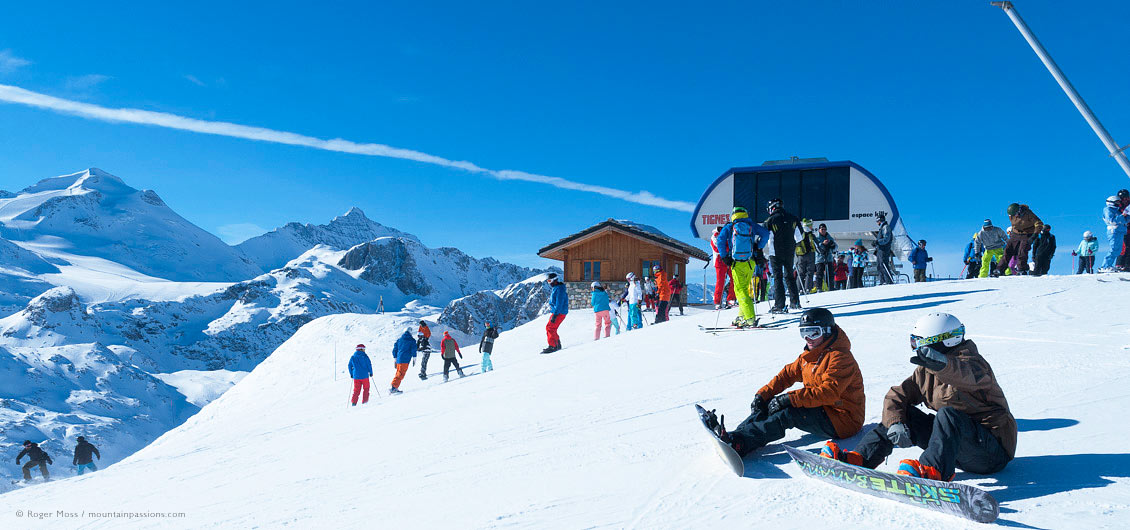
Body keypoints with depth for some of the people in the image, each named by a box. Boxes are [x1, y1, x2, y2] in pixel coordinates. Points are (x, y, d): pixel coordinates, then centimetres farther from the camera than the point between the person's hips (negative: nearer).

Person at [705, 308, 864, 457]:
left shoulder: (840, 358, -18)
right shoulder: (809, 355, 13)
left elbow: (828, 392, -29)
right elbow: (788, 374, 11)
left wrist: (790, 398, -33)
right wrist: (763, 394, -3)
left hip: (842, 420, -9)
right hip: (820, 410, 9)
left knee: (787, 414, -28)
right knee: (769, 404, -6)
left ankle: (739, 443, -38)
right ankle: (736, 435, -22)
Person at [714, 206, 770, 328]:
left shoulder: (728, 227, 2)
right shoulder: (752, 225, 8)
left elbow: (719, 241, -9)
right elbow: (765, 233, 1)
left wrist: (724, 257, -3)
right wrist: (759, 248, 9)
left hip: (737, 264, -3)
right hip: (750, 263, 3)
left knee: (740, 290, -3)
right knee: (744, 288, 17)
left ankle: (750, 318, -13)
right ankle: (742, 316, 18)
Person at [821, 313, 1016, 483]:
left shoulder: (971, 362, -16)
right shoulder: (926, 371, 8)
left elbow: (967, 375, -41)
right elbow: (896, 395, 5)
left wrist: (942, 364, -64)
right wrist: (895, 423, -15)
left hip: (993, 453, -8)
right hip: (956, 447, 8)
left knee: (948, 414, -33)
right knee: (904, 414, 0)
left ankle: (934, 470, -51)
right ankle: (859, 458, -7)